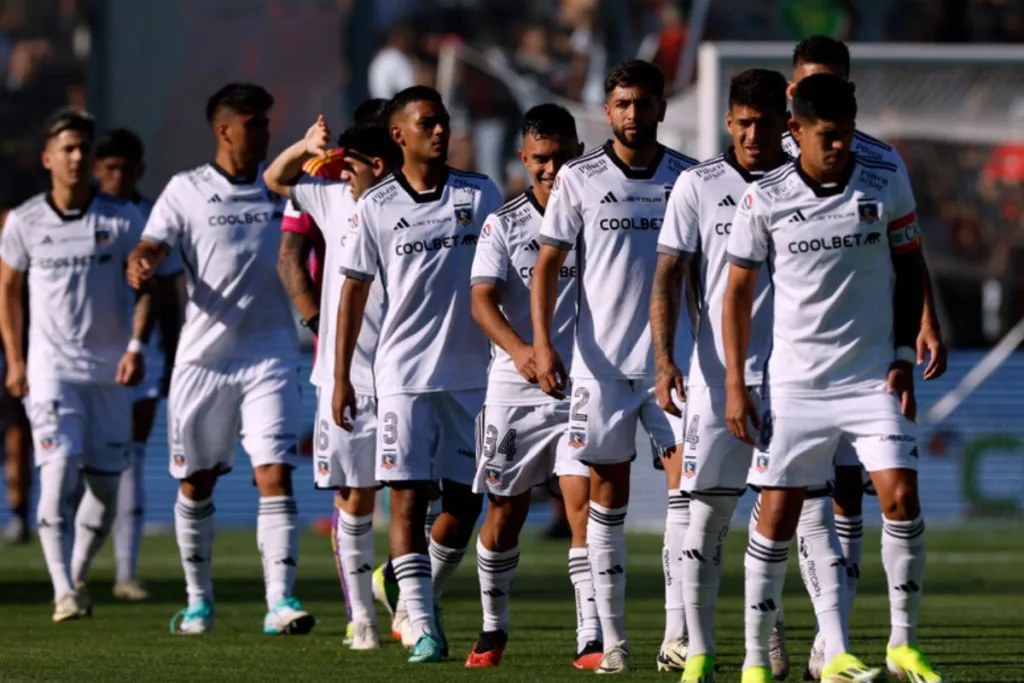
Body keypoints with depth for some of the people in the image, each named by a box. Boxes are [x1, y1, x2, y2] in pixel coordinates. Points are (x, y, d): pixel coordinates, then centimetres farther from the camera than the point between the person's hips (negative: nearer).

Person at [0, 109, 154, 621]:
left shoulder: (122, 221, -2)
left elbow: (146, 286, 1)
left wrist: (137, 346, -13)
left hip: (109, 371, 1)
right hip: (51, 368, -1)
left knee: (104, 486, 4)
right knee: (59, 473, -16)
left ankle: (77, 575, 25)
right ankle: (64, 592, -20)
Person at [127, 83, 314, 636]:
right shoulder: (187, 191, 2)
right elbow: (152, 246, -7)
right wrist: (140, 264, -30)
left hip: (271, 357, 1)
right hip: (203, 356, 0)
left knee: (275, 474, -12)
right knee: (196, 482, 8)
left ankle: (281, 601, -17)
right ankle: (199, 600, 23)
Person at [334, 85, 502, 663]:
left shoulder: (481, 194, 5)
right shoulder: (376, 208, 1)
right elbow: (355, 291, 5)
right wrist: (341, 377, 2)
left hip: (472, 371, 2)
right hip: (404, 372, -2)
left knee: (464, 500, 4)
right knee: (409, 497, -7)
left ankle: (425, 597, 26)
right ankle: (424, 628, -7)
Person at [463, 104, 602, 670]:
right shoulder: (503, 224, 2)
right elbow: (483, 301, -10)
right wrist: (519, 350, -28)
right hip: (514, 388, 1)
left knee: (583, 504, -13)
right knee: (505, 513, 9)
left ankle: (590, 639, -14)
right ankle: (493, 628, 28)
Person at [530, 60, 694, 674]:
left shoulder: (689, 179, 6)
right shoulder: (580, 179, 2)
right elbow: (548, 265, 1)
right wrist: (543, 343, -10)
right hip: (602, 363, -1)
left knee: (689, 481, -11)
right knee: (608, 495, 4)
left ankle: (680, 633, -8)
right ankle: (613, 639, 10)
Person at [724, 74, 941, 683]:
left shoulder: (887, 186, -2)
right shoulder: (766, 199, -4)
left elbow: (910, 268, 9)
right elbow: (739, 290, 3)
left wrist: (904, 356, 0)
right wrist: (735, 385, 0)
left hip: (874, 376, 1)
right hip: (795, 381, 0)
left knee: (901, 498, -12)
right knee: (778, 514, 0)